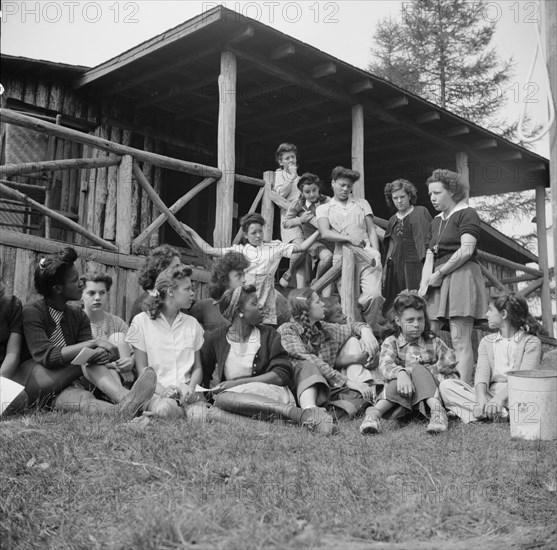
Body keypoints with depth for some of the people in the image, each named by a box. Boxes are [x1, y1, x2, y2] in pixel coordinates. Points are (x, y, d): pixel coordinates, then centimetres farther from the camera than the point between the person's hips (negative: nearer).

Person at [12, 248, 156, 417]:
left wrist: (101, 353, -30)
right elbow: (44, 356, -21)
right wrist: (94, 343, -26)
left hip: (64, 384, 5)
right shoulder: (31, 312, -7)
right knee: (89, 361, -27)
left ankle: (121, 406, -57)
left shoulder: (78, 316, 10)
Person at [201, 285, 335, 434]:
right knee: (221, 398, -32)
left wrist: (238, 383, -12)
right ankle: (293, 412, -43)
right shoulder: (215, 339, 8)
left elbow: (282, 374, -5)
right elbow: (201, 376, 17)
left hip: (272, 393, -2)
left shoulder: (269, 335, 7)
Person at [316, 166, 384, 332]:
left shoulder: (362, 203, 21)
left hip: (367, 257, 0)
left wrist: (375, 252, -3)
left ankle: (372, 331, -5)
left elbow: (372, 230, 13)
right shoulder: (323, 208, 14)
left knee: (374, 295, -19)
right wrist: (349, 238, -17)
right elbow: (325, 233, -3)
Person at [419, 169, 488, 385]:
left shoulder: (467, 214, 0)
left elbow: (466, 250, -13)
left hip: (461, 277, -7)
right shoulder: (435, 222, 23)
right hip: (437, 284, 7)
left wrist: (440, 273, -9)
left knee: (460, 341, -10)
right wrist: (424, 284, 1)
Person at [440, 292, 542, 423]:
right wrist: (481, 399, -23)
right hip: (489, 394, 4)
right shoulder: (487, 342, 17)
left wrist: (500, 398, -30)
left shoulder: (531, 342, 4)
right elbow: (482, 372, -1)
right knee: (446, 385, -19)